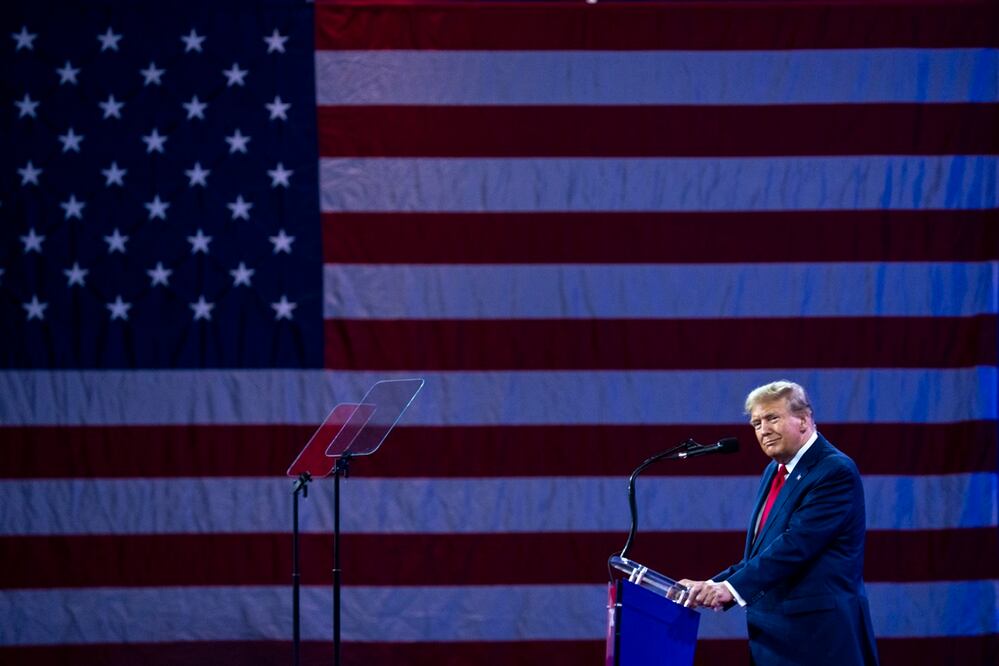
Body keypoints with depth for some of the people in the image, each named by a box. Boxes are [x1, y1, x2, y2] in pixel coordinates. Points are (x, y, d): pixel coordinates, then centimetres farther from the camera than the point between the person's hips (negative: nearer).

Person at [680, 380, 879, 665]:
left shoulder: (835, 471, -12)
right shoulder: (775, 472, 17)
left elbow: (796, 545, -22)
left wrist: (733, 587, -28)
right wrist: (714, 586, 6)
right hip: (775, 634, 8)